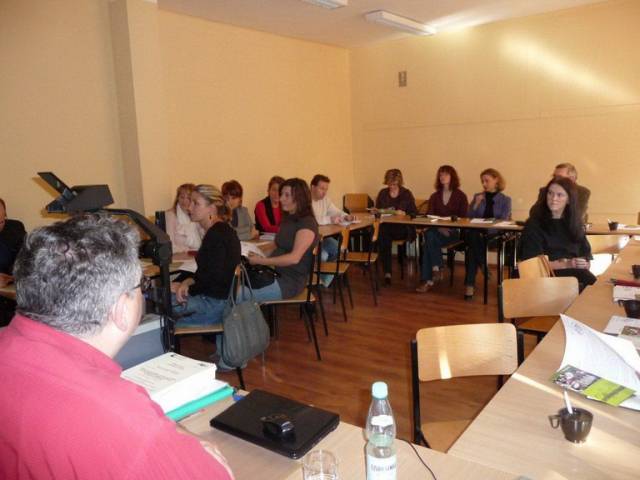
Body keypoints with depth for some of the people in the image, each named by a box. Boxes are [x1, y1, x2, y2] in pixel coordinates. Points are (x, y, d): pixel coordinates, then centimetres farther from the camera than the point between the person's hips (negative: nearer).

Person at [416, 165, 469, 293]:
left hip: (453, 232, -3)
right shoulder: (435, 196, 17)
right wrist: (439, 227, -15)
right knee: (429, 235, -34)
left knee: (429, 241, -32)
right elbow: (429, 215, 6)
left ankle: (427, 279, -30)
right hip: (436, 230, 3)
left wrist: (450, 228, -17)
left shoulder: (460, 196, 7)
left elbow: (463, 218, 1)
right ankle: (436, 270, -31)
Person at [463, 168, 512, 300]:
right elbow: (469, 218, 11)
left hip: (494, 234, -2)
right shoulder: (477, 196, 18)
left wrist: (487, 229, -19)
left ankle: (470, 284, -31)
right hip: (476, 233, 2)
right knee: (473, 237, -37)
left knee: (472, 247, -35)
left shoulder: (505, 200, 10)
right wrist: (476, 204, -4)